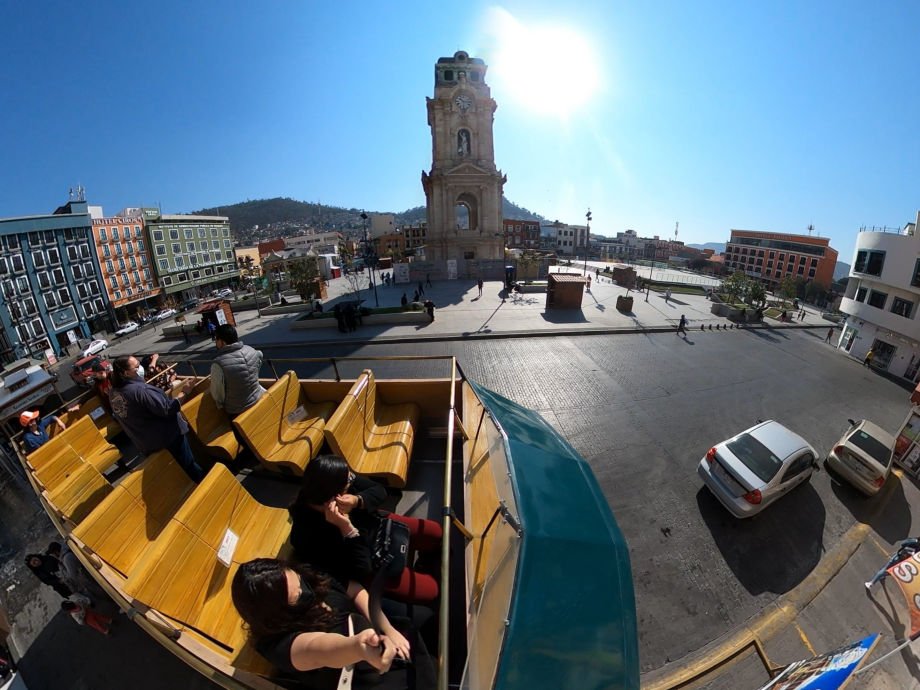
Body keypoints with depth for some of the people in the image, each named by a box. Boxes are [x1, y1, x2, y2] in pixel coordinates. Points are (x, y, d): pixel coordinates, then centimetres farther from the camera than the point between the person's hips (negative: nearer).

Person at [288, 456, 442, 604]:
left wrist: (357, 501, -32)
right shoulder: (310, 533, -37)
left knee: (435, 533, 13)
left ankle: (423, 571, 44)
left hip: (374, 526, 5)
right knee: (430, 589, -1)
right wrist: (347, 528, -41)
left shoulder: (334, 484, -24)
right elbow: (361, 568, -29)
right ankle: (418, 577, 35)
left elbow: (379, 490, -12)